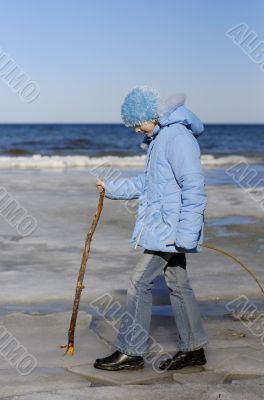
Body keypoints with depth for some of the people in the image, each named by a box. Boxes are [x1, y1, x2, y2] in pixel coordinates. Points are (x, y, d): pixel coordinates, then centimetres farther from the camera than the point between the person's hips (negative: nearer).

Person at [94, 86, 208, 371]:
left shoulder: (178, 137, -17)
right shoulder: (158, 138, 15)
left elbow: (194, 187, -22)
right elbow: (146, 183, 26)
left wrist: (187, 233, -25)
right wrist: (112, 188, 21)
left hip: (169, 229, -10)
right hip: (165, 228, 10)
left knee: (140, 283, -7)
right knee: (177, 284, 13)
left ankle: (130, 352, 2)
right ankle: (193, 349, 22)